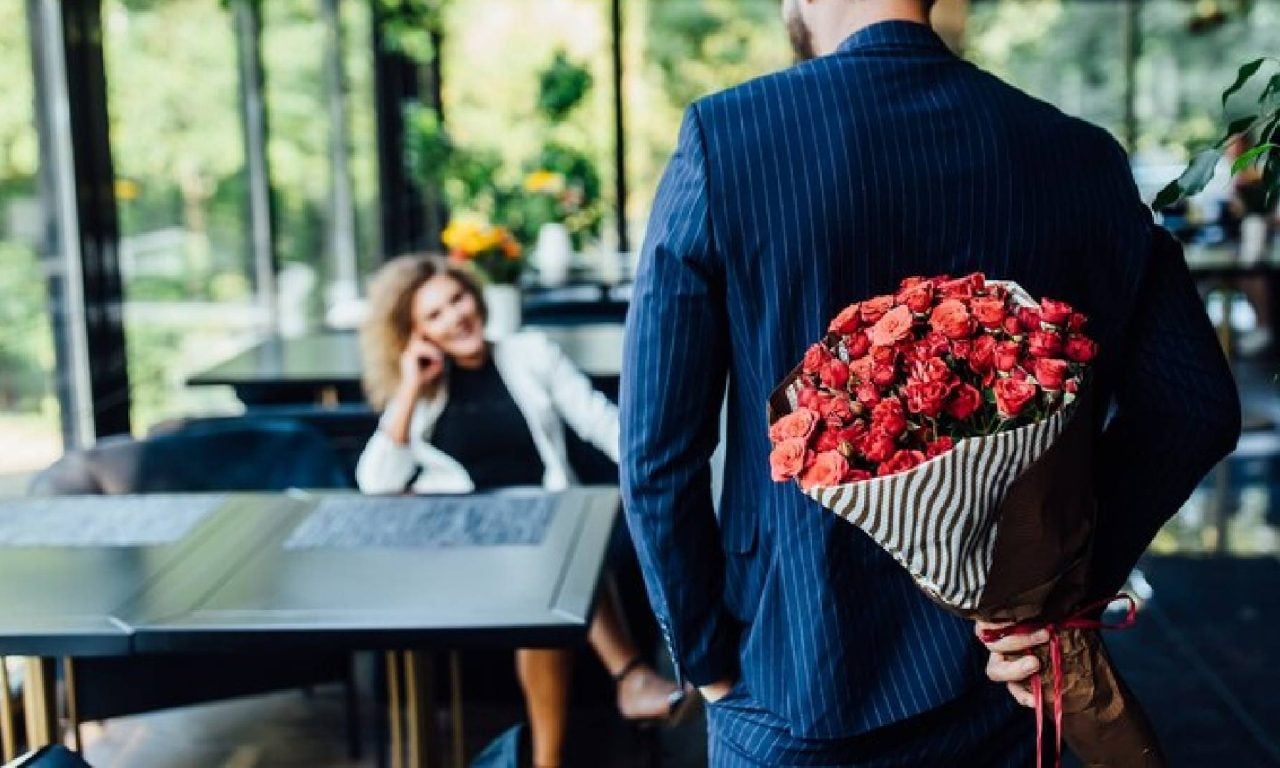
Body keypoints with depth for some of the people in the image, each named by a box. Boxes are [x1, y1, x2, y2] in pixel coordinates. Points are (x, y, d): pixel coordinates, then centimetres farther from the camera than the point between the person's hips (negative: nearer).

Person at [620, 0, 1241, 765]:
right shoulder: (1083, 156, -4)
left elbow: (657, 447, -14)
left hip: (796, 691, -2)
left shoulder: (722, 138, -14)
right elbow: (1196, 404, -2)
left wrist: (706, 658, -3)